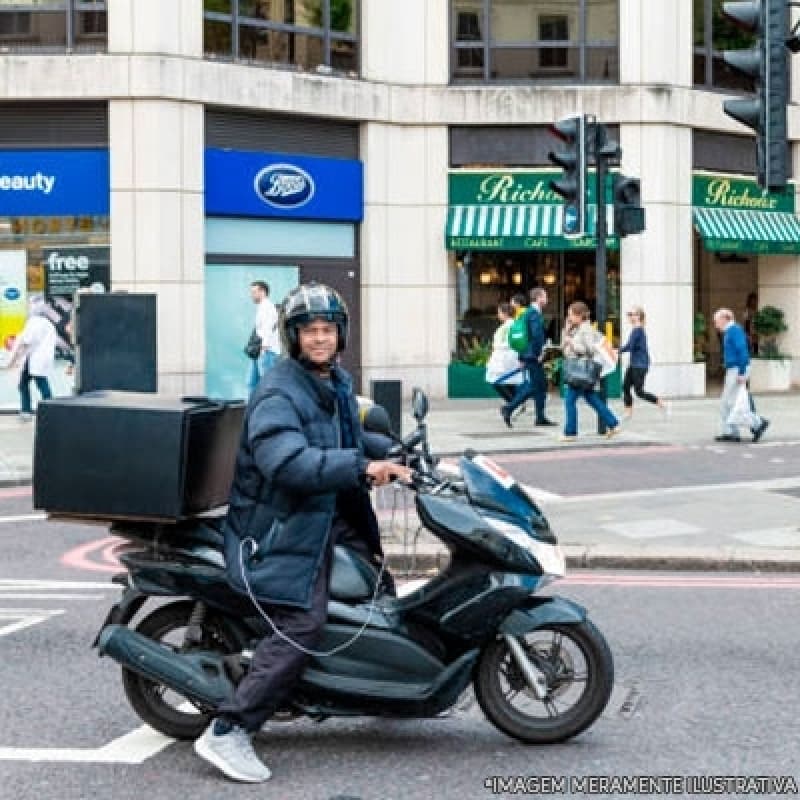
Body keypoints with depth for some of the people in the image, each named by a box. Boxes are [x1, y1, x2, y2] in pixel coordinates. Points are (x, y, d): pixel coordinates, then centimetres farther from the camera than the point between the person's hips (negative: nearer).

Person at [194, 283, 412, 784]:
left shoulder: (339, 383, 11)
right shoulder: (278, 395, -20)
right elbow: (286, 462, -37)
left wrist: (394, 460, 18)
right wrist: (362, 466, -42)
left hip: (328, 515, 10)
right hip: (282, 528, -10)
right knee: (303, 624, -22)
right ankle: (228, 732, -19)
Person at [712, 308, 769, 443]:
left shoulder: (734, 330, -12)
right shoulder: (730, 332, 19)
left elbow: (742, 351, -20)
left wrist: (741, 373, -24)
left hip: (737, 370, -10)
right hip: (733, 371, 10)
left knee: (731, 402, -9)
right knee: (724, 403, 7)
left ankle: (758, 423, -6)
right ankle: (730, 433, 6)